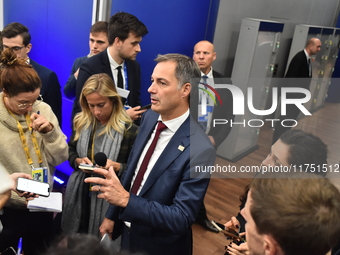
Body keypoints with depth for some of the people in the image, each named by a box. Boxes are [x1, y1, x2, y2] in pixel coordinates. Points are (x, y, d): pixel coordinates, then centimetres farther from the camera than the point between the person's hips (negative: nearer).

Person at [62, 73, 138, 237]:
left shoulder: (129, 129, -15)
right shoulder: (81, 122, 1)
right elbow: (70, 150, 13)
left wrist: (117, 166, -26)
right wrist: (78, 161, -7)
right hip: (79, 194, 5)